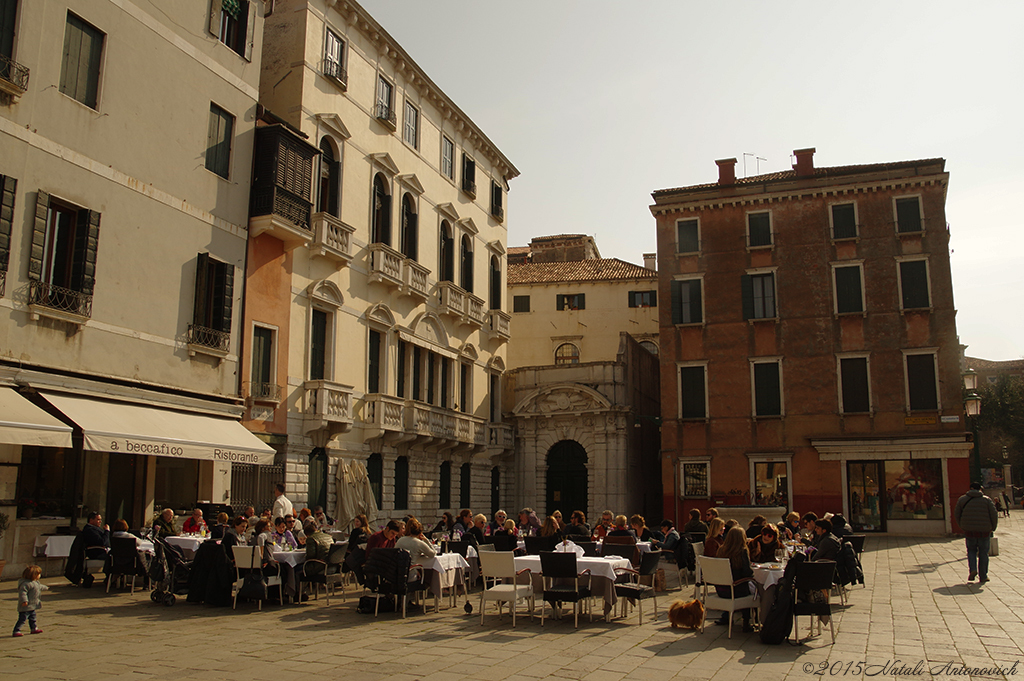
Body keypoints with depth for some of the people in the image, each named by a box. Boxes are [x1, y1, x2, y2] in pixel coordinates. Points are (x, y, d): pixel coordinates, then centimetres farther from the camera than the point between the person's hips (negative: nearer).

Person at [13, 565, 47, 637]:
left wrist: (45, 587, 52)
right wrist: (24, 600, -38)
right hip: (26, 607, -10)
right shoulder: (26, 583, -22)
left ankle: (34, 628, 31)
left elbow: (40, 587, 34)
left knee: (32, 617, 20)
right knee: (22, 619, -8)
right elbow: (22, 592, -30)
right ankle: (16, 631, -3)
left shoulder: (36, 582, 13)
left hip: (32, 606, 10)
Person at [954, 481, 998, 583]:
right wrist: (993, 528, 8)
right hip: (984, 531, -1)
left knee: (971, 550, 15)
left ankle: (972, 569, -7)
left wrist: (962, 526, 18)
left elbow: (956, 515, 8)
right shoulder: (987, 500, 0)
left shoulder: (962, 499, 5)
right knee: (983, 553, 9)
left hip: (969, 531, 1)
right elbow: (994, 515, -4)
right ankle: (982, 577, 12)